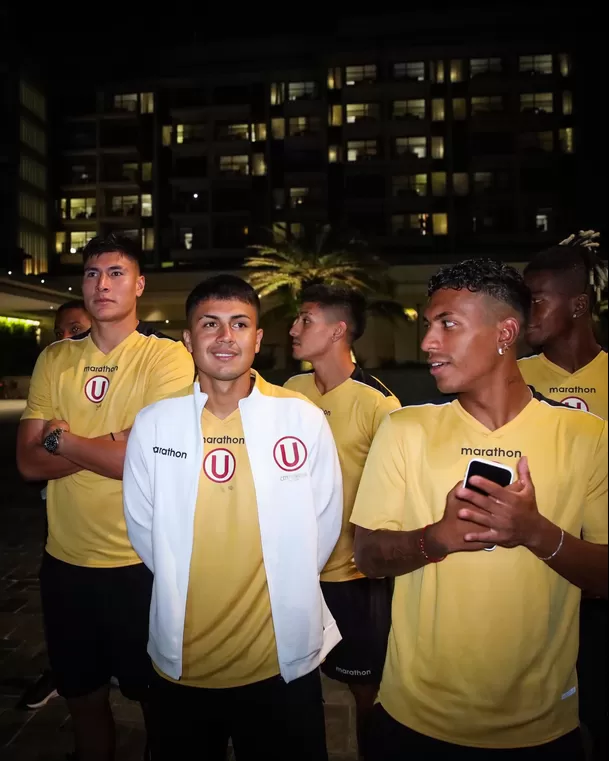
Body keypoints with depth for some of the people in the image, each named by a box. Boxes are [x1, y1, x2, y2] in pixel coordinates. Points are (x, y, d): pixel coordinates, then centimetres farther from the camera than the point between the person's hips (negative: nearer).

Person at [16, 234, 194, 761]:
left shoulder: (168, 357, -11)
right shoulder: (54, 360, 3)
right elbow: (29, 461, -4)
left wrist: (62, 438, -10)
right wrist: (114, 441, -16)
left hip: (141, 562, -4)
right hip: (65, 560, 4)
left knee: (155, 697, 16)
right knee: (82, 698, 23)